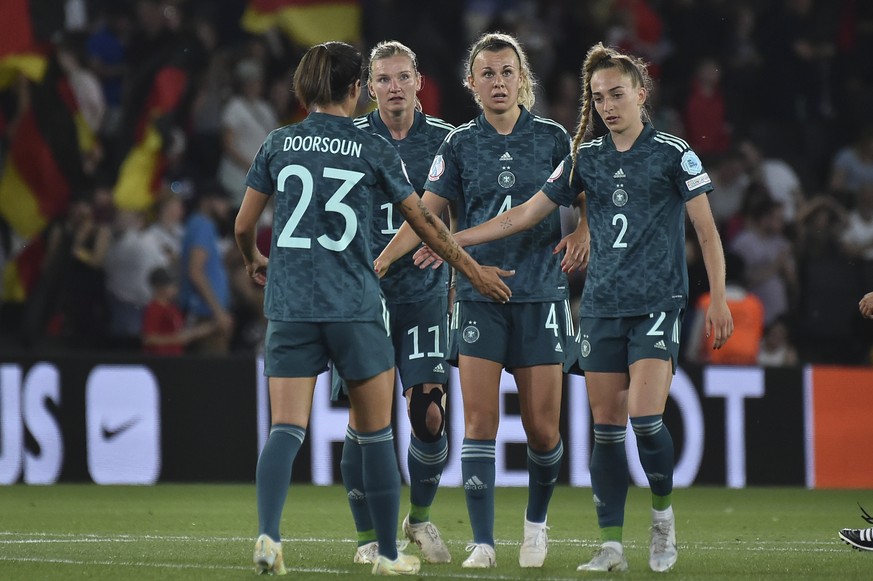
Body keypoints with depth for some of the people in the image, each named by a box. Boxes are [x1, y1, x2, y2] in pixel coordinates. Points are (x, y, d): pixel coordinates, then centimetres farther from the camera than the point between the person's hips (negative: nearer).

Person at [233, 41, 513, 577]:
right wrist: (472, 268, 20)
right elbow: (424, 221, 6)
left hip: (290, 306, 2)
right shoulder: (373, 150, 0)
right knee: (376, 433, 10)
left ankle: (269, 534, -24)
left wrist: (254, 261, 33)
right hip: (355, 308, -2)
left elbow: (244, 224, 10)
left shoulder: (278, 145, 5)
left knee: (286, 428, -3)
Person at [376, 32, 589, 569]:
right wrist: (377, 262, -7)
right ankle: (483, 542, -7)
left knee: (543, 428, 0)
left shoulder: (551, 137, 4)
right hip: (479, 296, 0)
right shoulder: (460, 145, 4)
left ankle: (536, 522, 25)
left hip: (541, 294, 0)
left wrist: (580, 234, -7)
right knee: (480, 422, -9)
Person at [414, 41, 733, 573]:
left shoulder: (672, 153, -1)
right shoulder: (586, 158, 10)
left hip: (657, 304, -4)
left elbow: (707, 230, 1)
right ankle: (612, 545, 5)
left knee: (645, 418, -16)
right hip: (602, 305, 4)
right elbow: (526, 215, 15)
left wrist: (718, 299, -6)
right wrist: (453, 240, 13)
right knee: (606, 426, 1)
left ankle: (664, 514, 9)